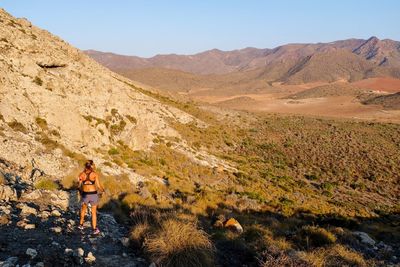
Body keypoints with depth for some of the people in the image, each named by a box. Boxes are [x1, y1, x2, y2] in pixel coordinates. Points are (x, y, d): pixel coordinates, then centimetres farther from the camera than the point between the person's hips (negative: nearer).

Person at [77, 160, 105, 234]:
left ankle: (81, 224, 41)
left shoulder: (82, 174, -6)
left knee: (83, 209, 30)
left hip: (85, 195, 2)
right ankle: (95, 229, 19)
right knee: (94, 212, 14)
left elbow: (79, 186, -2)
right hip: (93, 195, -2)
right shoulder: (95, 174, -11)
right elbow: (98, 186, -11)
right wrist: (102, 190, 11)